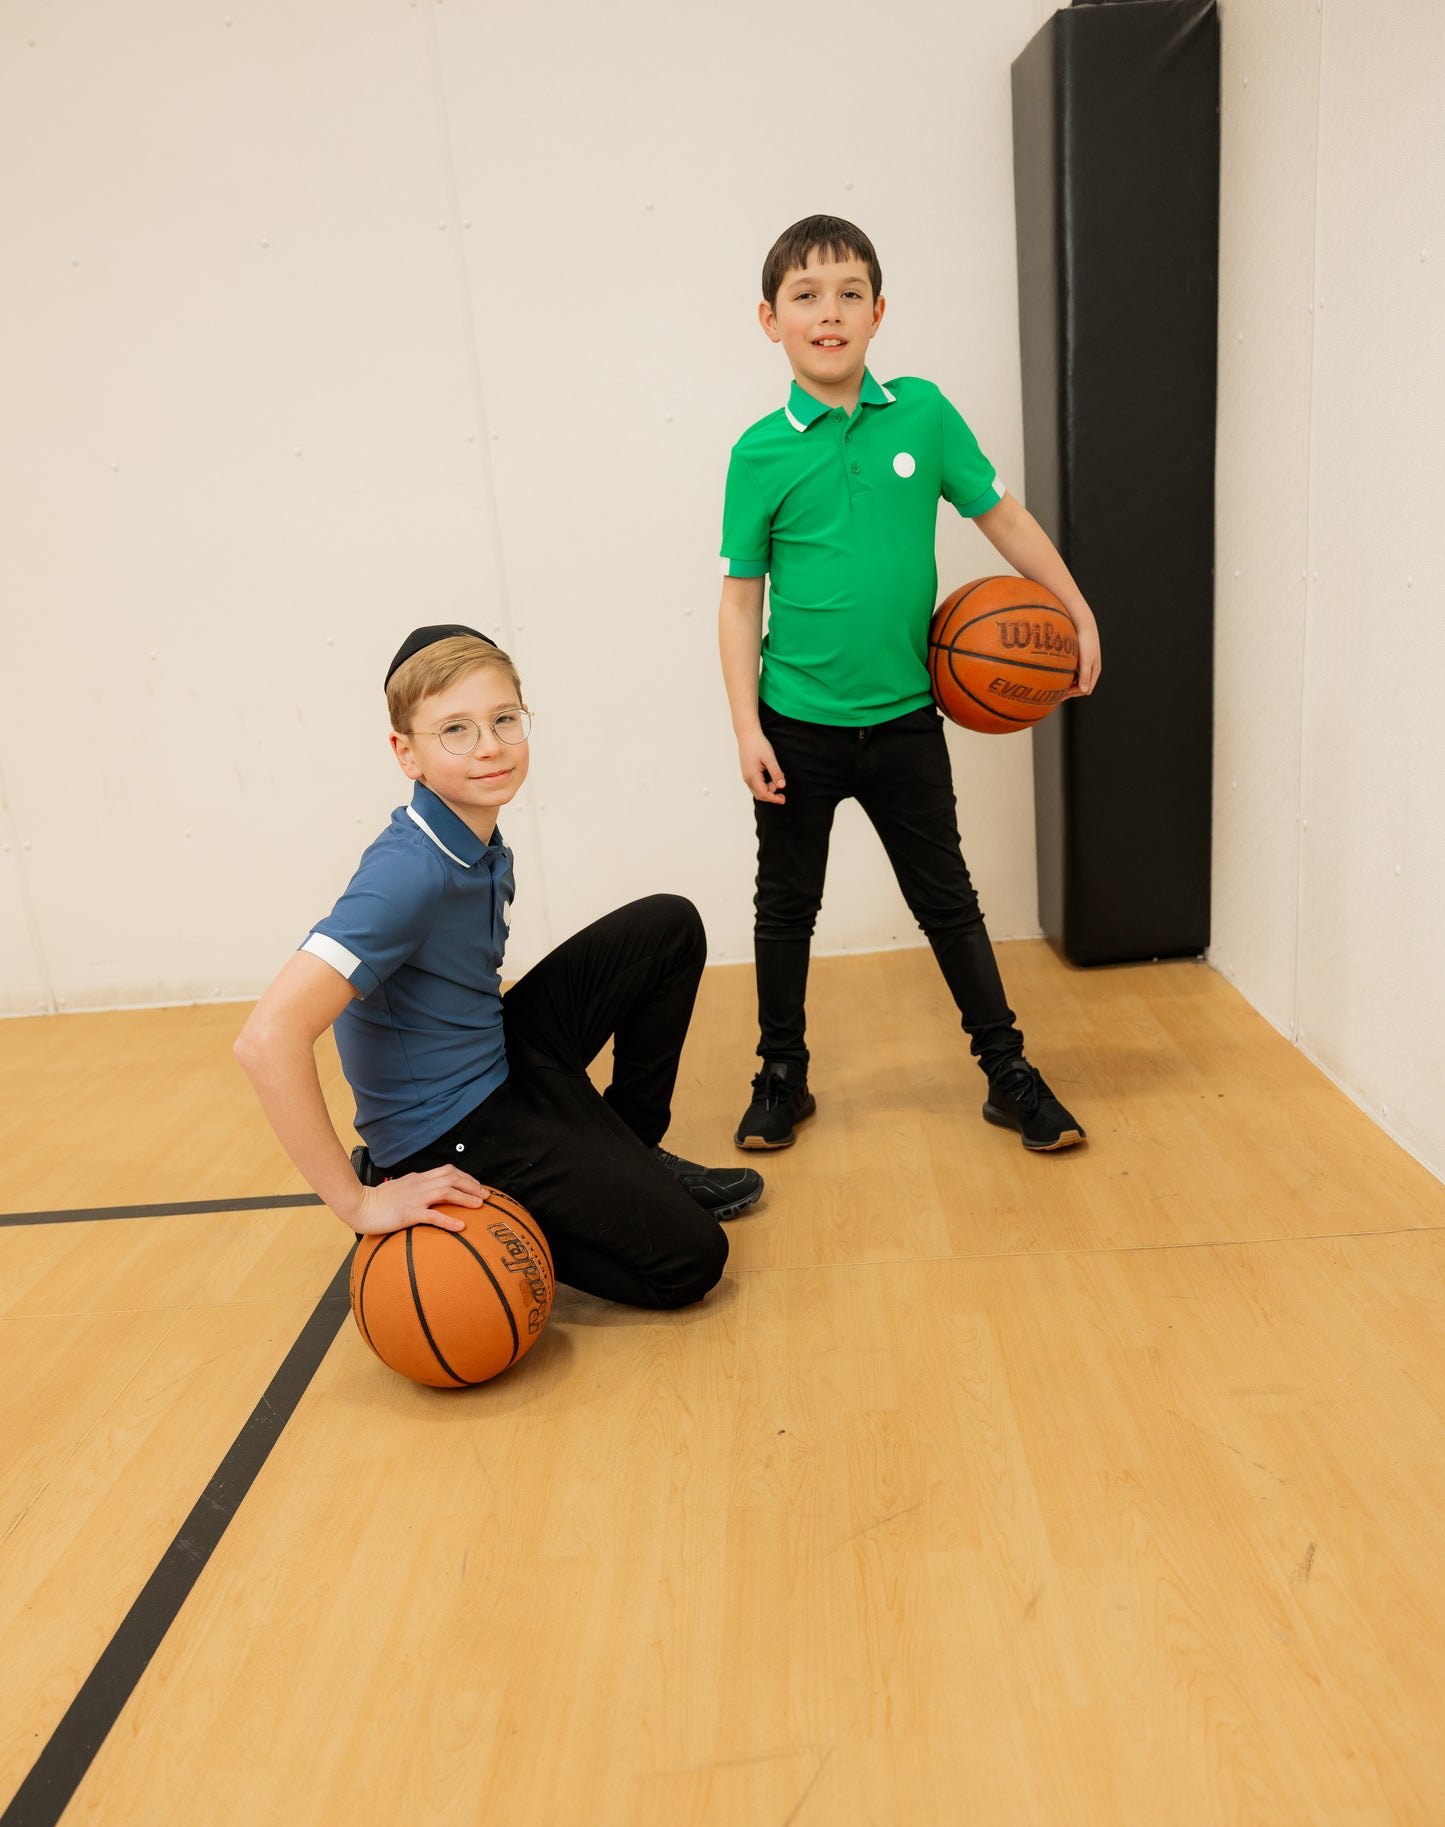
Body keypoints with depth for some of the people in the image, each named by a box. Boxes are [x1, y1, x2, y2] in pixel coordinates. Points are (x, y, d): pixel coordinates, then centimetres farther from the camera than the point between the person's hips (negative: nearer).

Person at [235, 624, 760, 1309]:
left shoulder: (478, 839, 0)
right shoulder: (410, 872, -28)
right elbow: (268, 1038, -37)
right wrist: (359, 1203, -31)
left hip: (502, 1064, 9)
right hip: (450, 1134, -8)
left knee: (671, 926, 5)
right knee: (688, 1258, -14)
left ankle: (629, 1155, 16)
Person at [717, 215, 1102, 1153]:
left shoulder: (923, 413, -1)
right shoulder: (763, 452, -5)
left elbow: (1003, 514, 8)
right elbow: (742, 593, -3)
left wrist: (1080, 616, 8)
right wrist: (747, 726, -7)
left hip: (905, 721, 1)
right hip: (798, 725, -1)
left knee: (948, 899, 10)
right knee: (788, 906, 12)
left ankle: (1009, 1073, 24)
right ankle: (783, 1076, 29)